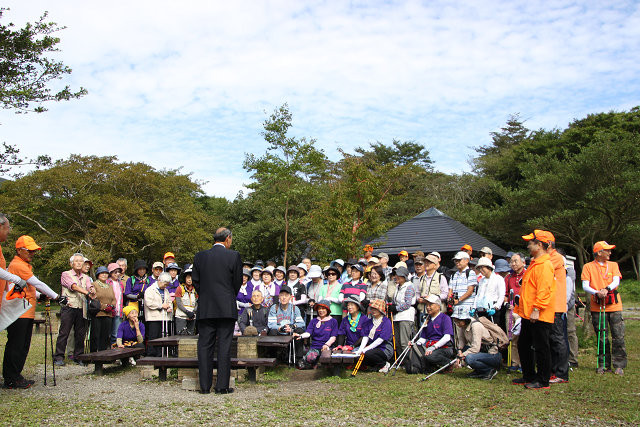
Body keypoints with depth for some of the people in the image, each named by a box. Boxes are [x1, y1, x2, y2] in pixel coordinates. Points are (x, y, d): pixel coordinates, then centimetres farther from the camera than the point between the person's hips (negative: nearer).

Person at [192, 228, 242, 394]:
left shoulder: (199, 256, 5)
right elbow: (238, 282, 1)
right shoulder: (234, 256, -4)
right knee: (224, 346, 2)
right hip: (226, 308, -3)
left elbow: (195, 281, 7)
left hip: (205, 309, 3)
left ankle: (205, 385, 10)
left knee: (204, 346, 8)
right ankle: (222, 385, 3)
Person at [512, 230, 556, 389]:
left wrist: (537, 309, -26)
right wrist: (522, 307, 23)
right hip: (528, 315, 11)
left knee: (541, 348, -1)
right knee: (523, 345, 16)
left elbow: (544, 289, -23)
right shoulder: (534, 263, 18)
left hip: (539, 316, -11)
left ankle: (543, 380, 8)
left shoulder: (545, 264, -15)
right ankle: (529, 376, 27)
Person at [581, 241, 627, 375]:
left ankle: (619, 365, 5)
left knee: (618, 337, -3)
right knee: (602, 338, 2)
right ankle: (604, 365, 12)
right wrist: (597, 293, -22)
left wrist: (606, 289, -22)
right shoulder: (588, 267, 6)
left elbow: (616, 281, -2)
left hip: (614, 305, 1)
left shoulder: (613, 265, 13)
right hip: (597, 307, -1)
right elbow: (585, 286, -3)